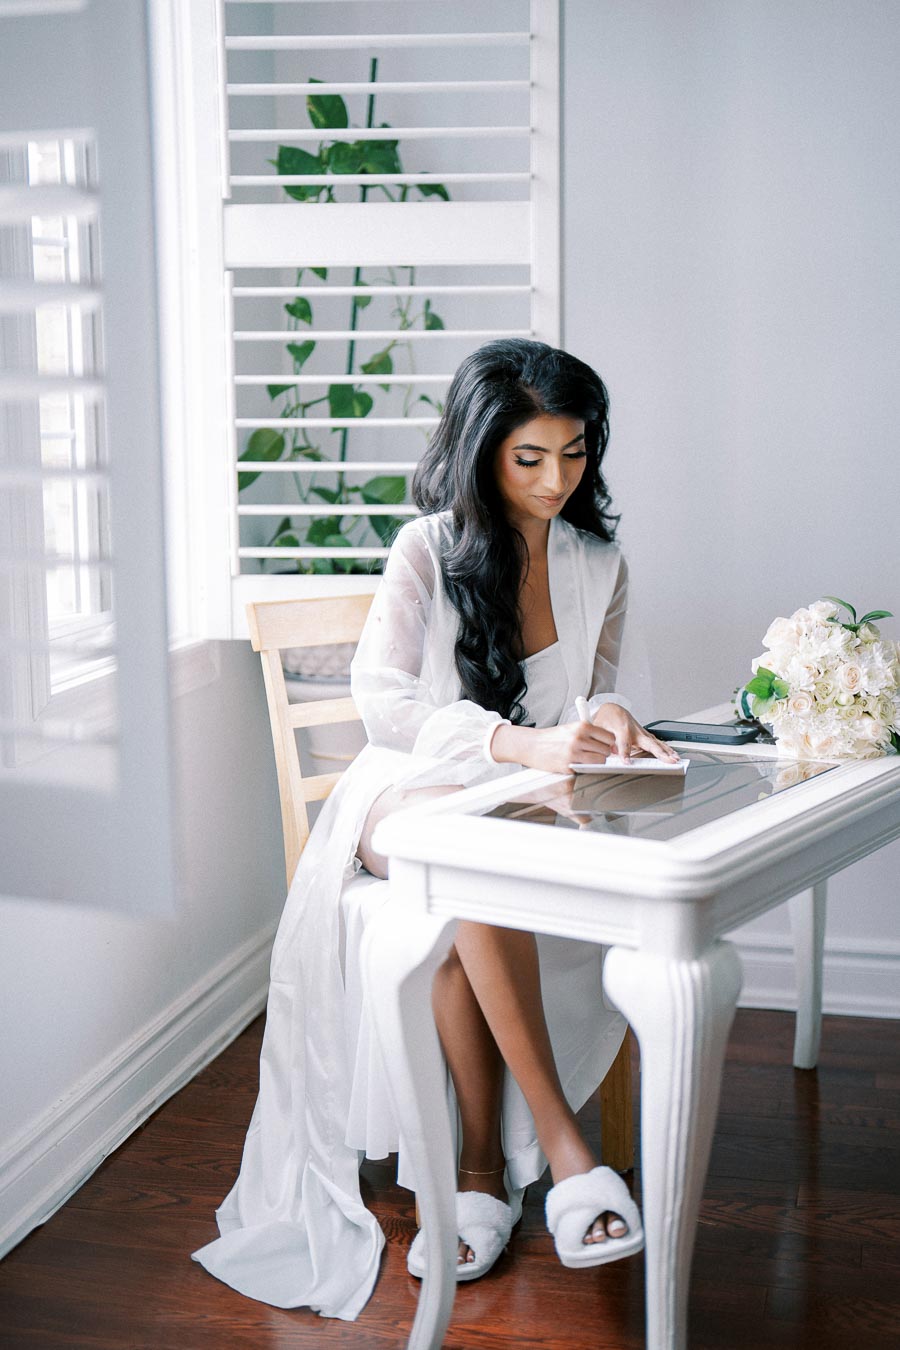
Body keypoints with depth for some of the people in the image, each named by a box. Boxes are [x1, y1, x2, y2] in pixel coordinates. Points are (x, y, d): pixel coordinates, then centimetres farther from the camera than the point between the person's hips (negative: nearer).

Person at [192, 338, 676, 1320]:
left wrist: (609, 728, -13)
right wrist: (519, 742, -33)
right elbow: (382, 702, -18)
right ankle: (559, 1140, -34)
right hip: (408, 799, -2)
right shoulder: (429, 550, -6)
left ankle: (480, 1165, -23)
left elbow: (589, 701, 14)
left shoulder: (598, 566, 8)